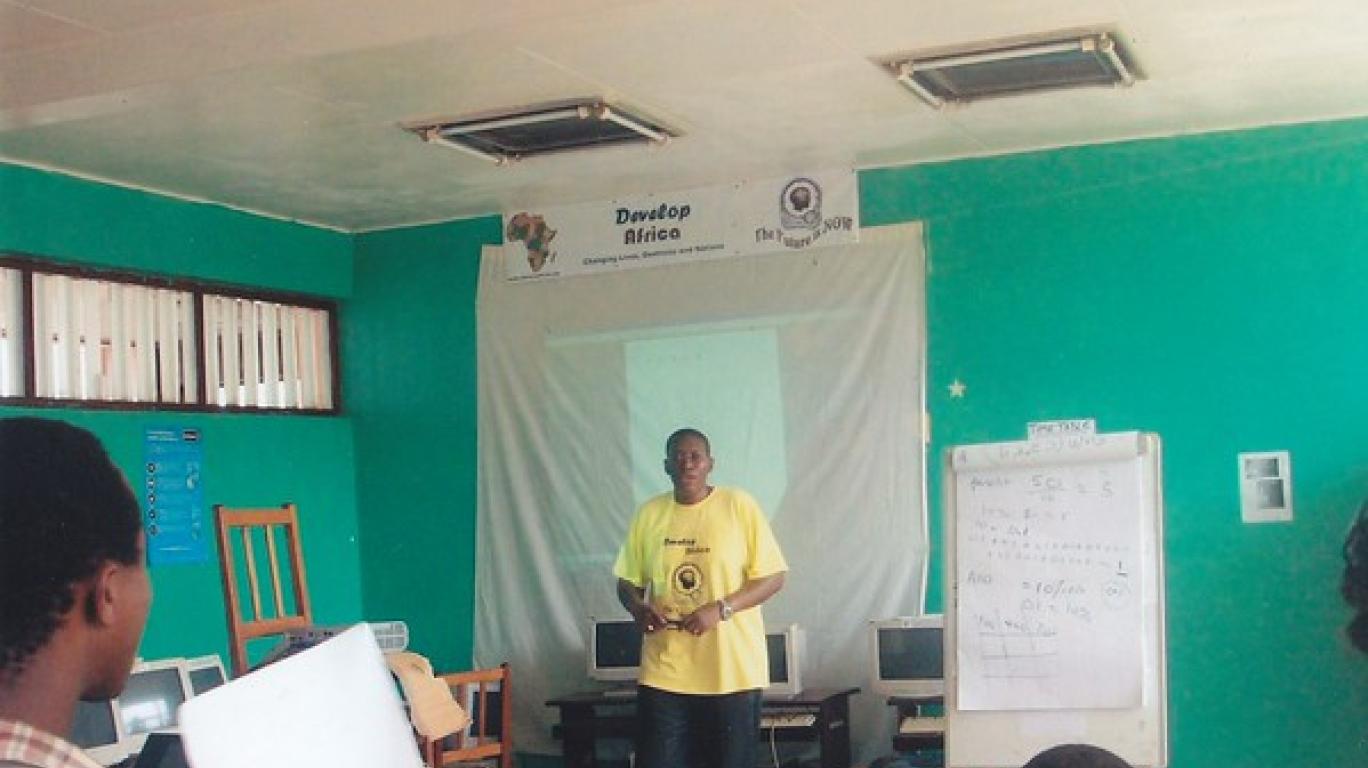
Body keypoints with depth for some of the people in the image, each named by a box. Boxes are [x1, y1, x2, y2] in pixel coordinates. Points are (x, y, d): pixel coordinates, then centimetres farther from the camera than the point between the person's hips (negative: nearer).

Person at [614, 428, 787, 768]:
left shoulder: (740, 506, -4)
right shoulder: (649, 514, 5)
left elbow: (773, 577, -5)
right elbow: (627, 582, 12)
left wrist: (720, 609, -17)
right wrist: (639, 608, -11)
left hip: (733, 669, -2)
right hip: (664, 671, 3)